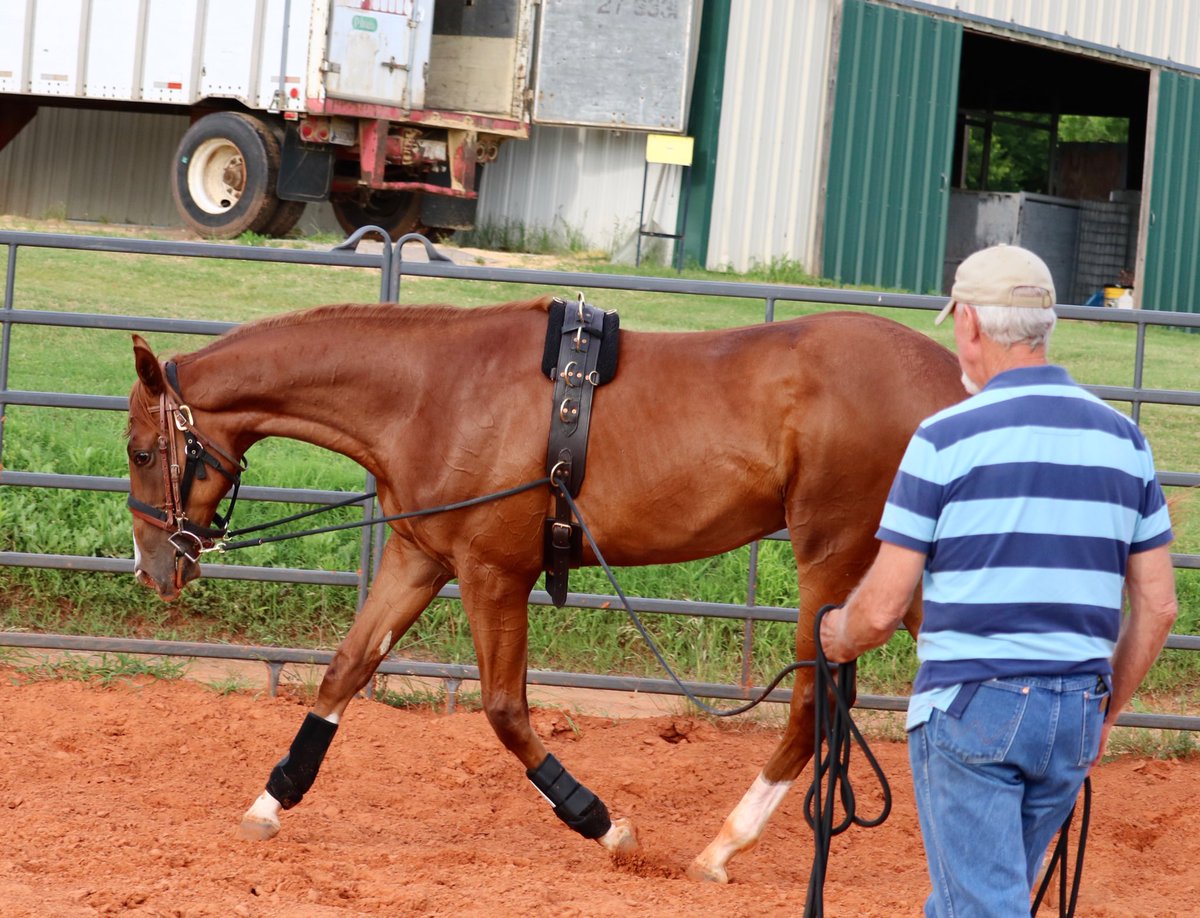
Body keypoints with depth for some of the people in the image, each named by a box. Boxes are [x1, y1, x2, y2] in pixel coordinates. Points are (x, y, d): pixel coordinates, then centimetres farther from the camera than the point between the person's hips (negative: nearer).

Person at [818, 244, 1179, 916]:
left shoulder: (946, 438, -9)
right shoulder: (1123, 440, 6)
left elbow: (884, 607, -8)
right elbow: (1157, 606, 8)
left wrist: (839, 638, 14)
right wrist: (1107, 712, 20)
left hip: (971, 709, -5)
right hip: (1074, 715, 5)